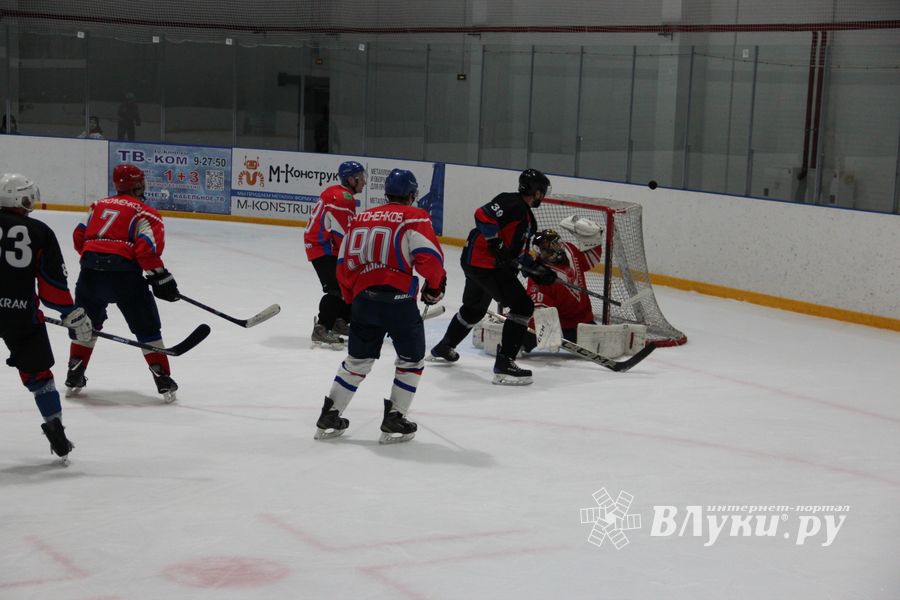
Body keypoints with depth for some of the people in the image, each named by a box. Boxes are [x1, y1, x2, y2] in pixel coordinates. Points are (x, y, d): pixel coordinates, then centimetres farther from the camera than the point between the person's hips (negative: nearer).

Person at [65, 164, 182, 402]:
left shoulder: (100, 205, 21)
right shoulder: (146, 213, 4)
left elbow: (79, 237, 19)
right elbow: (147, 250, -10)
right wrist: (161, 278, -3)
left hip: (90, 269, 5)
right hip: (123, 272, -4)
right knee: (147, 328, 7)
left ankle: (74, 377, 26)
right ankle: (164, 381, 5)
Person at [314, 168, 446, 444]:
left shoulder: (362, 218, 15)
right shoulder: (415, 217, -1)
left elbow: (344, 265, 14)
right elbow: (429, 257, -14)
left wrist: (353, 298, 27)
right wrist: (435, 285, 5)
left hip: (363, 298, 5)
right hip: (398, 299, -5)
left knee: (357, 360, 20)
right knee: (411, 360, 13)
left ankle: (329, 417, 23)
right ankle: (394, 421, 11)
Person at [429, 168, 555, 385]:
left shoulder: (527, 217, 17)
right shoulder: (512, 203, -15)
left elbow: (520, 251, 22)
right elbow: (483, 215, -27)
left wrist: (540, 271, 15)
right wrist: (497, 245, -27)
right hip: (483, 262, -11)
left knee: (474, 308, 30)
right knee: (523, 306, -14)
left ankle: (444, 347, 50)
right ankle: (504, 363, -16)